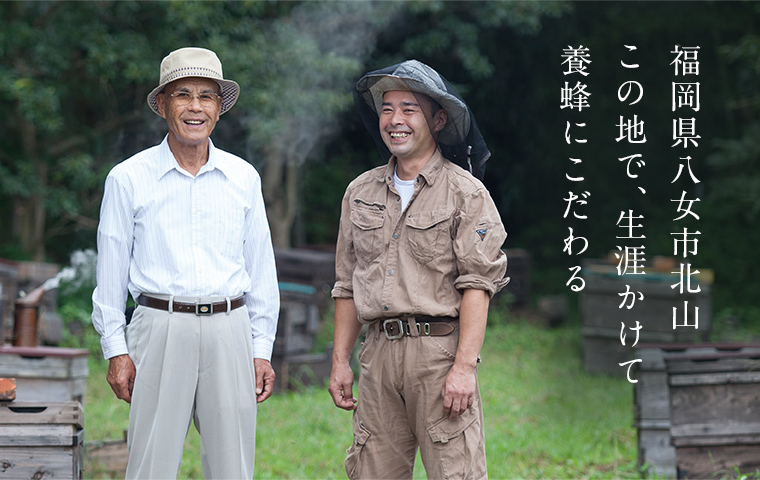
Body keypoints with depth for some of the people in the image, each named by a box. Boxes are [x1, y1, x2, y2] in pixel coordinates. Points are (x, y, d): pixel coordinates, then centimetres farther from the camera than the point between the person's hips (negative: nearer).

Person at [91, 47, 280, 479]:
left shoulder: (244, 178, 9)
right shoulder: (129, 179, 3)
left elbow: (261, 269, 13)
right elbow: (111, 271, 5)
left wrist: (262, 350, 9)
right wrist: (116, 349, 0)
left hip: (229, 330, 2)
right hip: (160, 328, -2)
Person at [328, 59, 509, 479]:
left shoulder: (466, 193, 0)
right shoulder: (360, 192, 15)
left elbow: (478, 284, -7)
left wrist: (463, 367, -16)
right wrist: (340, 361, 12)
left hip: (440, 350, -5)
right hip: (379, 351, 5)